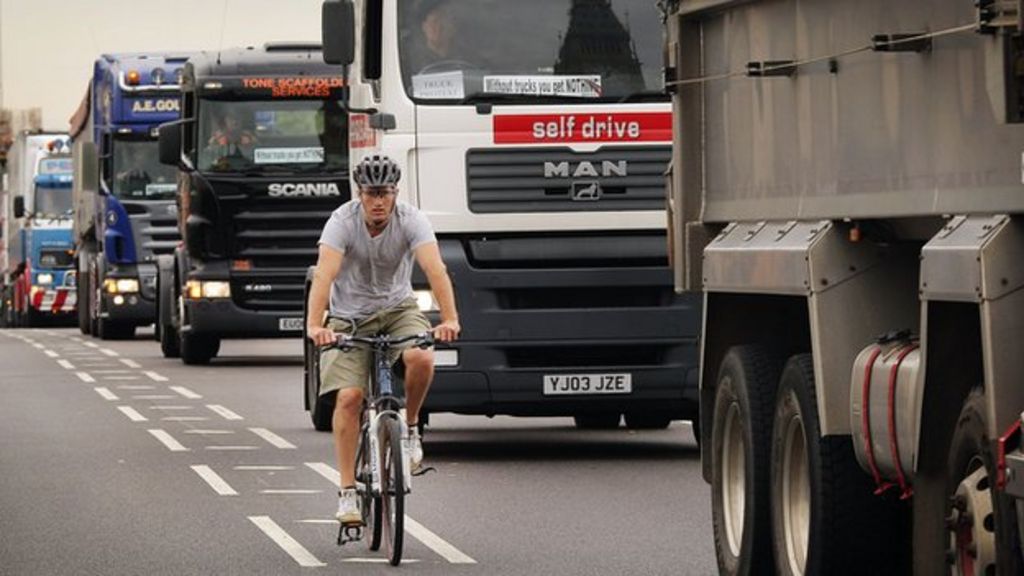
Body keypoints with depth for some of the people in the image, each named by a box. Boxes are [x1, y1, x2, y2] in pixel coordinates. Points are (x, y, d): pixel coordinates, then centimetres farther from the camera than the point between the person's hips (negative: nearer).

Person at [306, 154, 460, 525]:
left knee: (421, 358, -31)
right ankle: (348, 491, -8)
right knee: (348, 397, -16)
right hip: (350, 317, -1)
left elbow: (435, 269, -31)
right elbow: (324, 274, -33)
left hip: (397, 308, 1)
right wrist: (315, 325, -49)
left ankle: (410, 427, -3)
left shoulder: (410, 220, -18)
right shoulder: (343, 222, -20)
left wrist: (449, 319, -46)